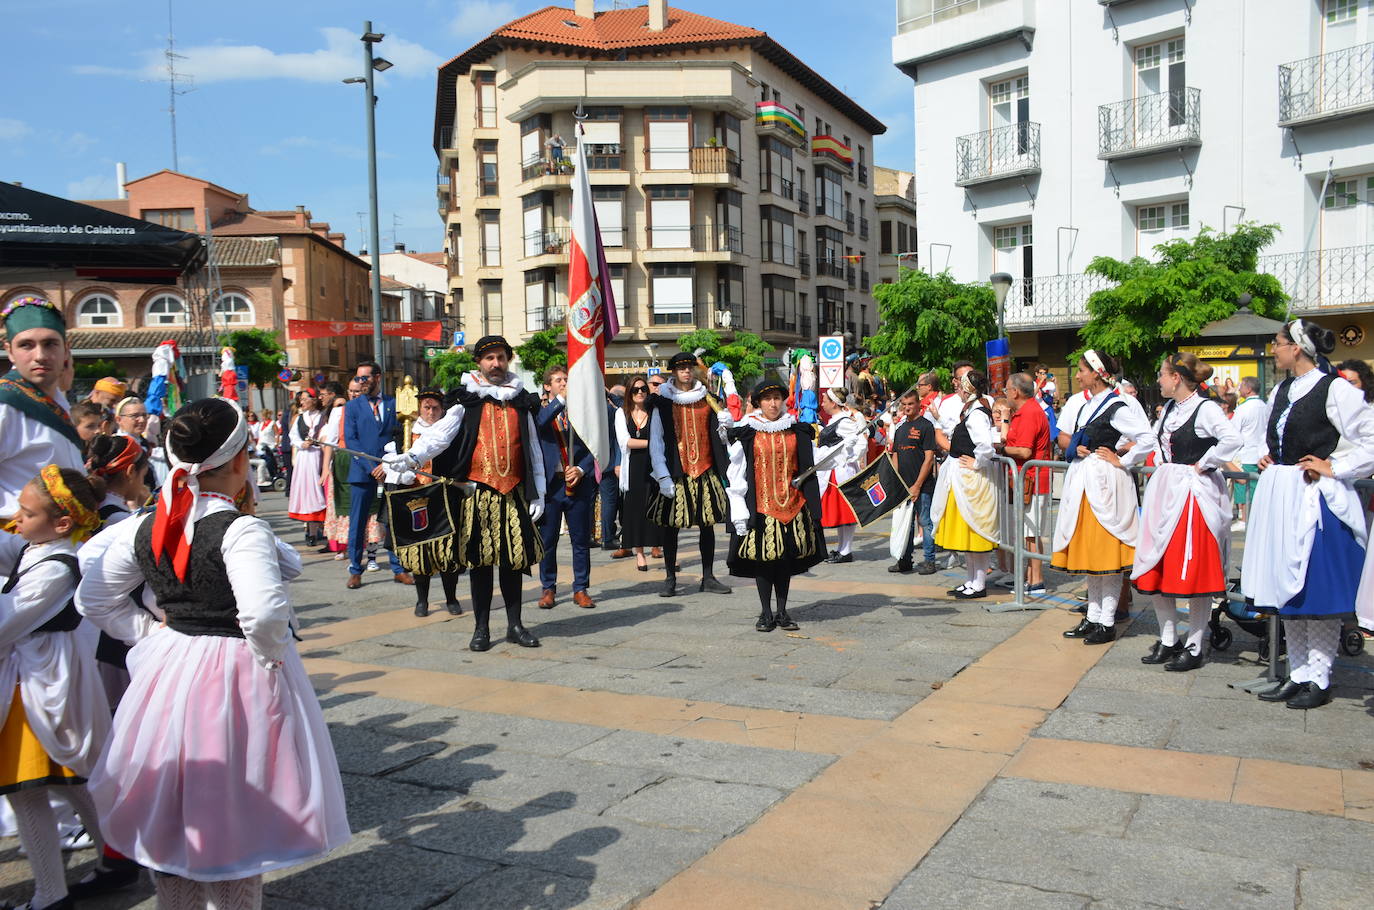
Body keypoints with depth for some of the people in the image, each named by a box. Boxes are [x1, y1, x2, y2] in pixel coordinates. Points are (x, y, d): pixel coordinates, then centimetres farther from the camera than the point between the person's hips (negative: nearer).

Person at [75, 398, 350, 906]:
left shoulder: (142, 529, 0)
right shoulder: (242, 531, -21)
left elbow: (93, 598, 10)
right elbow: (263, 614, -34)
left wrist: (151, 634, 10)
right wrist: (271, 656, -16)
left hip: (168, 672, 7)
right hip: (236, 681, -6)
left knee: (168, 822, 23)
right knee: (232, 830, 9)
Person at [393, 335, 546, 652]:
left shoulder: (521, 402, 11)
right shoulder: (468, 400, 5)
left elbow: (534, 451, 13)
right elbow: (442, 432, -8)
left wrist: (538, 494, 9)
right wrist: (413, 456, -25)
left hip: (514, 493, 2)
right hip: (477, 491, -2)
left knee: (513, 558, 6)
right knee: (479, 559, 2)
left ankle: (515, 625, 17)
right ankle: (481, 628, 12)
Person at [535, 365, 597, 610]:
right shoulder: (540, 411, 6)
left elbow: (592, 447, 7)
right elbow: (539, 423, -19)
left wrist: (581, 469, -10)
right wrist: (562, 399, -26)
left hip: (578, 484, 1)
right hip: (549, 484, -1)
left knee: (581, 540, 5)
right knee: (547, 540, 4)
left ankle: (581, 589, 16)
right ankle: (548, 589, 17)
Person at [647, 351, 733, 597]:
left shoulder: (708, 400, 10)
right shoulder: (663, 403, 0)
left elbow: (720, 438, 15)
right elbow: (655, 443, -4)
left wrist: (725, 426, -9)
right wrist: (663, 477, -11)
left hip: (705, 473, 3)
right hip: (675, 475, -3)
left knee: (707, 525, 7)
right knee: (671, 526, 2)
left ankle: (708, 577, 17)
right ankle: (670, 579, 12)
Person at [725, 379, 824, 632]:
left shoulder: (797, 432, 6)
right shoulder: (747, 433, -1)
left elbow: (810, 467, 10)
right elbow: (736, 476, -2)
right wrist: (739, 513, -7)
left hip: (791, 505, 2)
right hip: (760, 506, -2)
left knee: (786, 559, 8)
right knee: (762, 559, 1)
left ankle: (782, 612, 19)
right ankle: (766, 613, 13)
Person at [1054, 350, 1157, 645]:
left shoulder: (1117, 406, -12)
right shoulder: (1084, 405, 14)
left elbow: (1148, 439, -19)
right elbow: (1067, 440, 24)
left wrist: (1121, 461, -12)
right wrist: (1077, 448, 3)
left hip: (1105, 482, -9)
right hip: (1082, 482, 9)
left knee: (1107, 553, -3)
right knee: (1088, 553, 12)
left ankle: (1107, 622, 3)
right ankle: (1093, 617, 20)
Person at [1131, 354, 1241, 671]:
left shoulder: (1205, 407, -12)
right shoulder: (1170, 408, 13)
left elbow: (1232, 440, -28)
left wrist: (1202, 465, -17)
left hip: (1194, 494, -9)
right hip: (1165, 492, 9)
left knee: (1194, 572, -2)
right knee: (1158, 569, 10)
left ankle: (1195, 647, 9)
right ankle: (1169, 641, 21)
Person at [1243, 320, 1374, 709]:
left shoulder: (1335, 390, -10)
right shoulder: (1280, 392, 13)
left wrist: (1334, 468, -12)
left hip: (1317, 501, -8)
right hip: (1280, 499, 8)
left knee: (1318, 589, -2)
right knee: (1287, 588, 11)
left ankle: (1318, 678, 8)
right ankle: (1297, 674, 21)